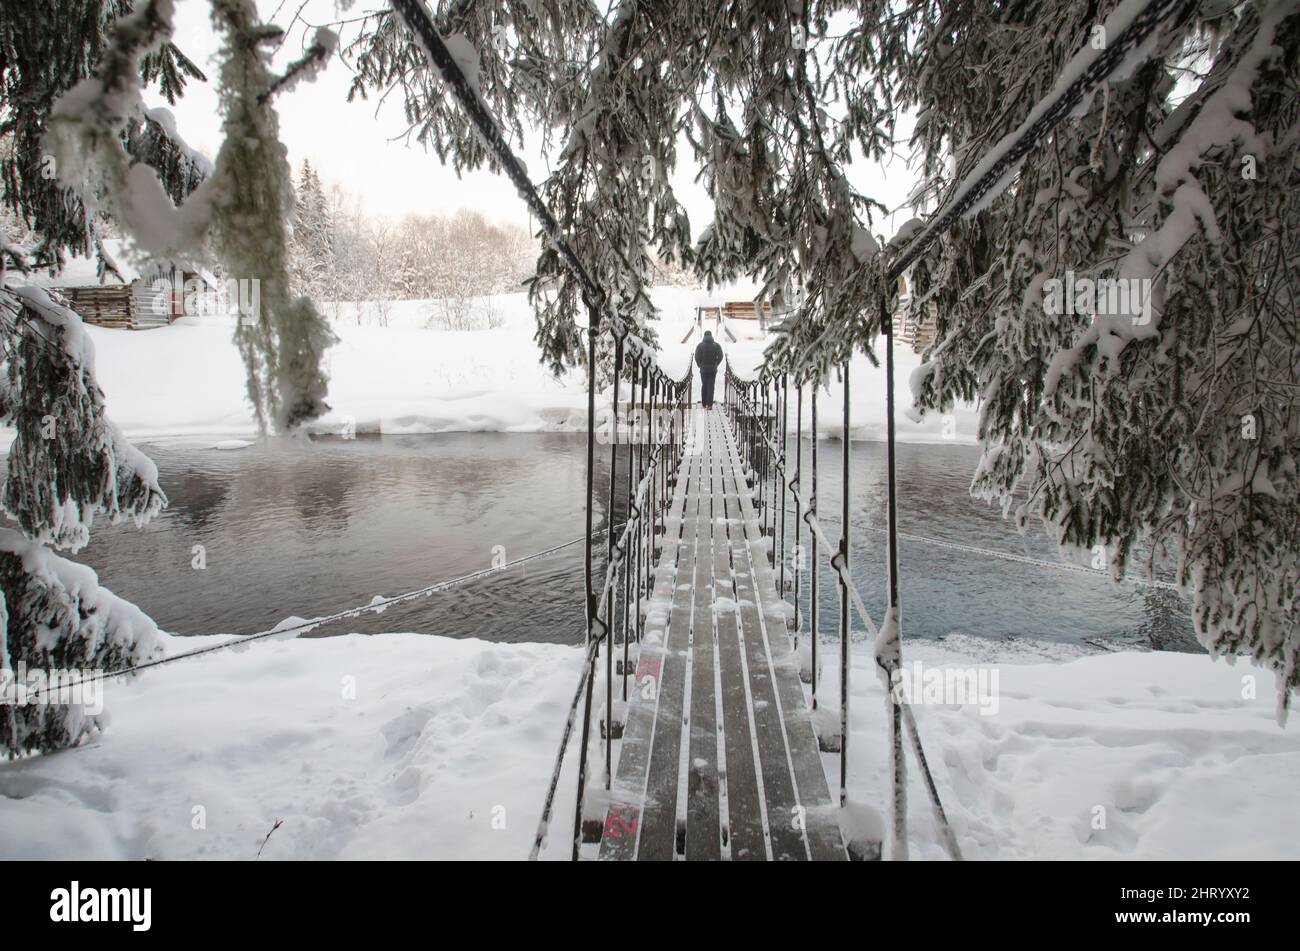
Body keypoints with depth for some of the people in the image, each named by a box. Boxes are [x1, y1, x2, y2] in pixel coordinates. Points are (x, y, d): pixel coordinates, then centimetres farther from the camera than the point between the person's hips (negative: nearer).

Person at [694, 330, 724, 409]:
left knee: (704, 386, 12)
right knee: (711, 386, 0)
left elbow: (697, 356, -11)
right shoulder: (716, 345, 1)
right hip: (713, 369, 0)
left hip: (703, 369, 0)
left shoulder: (700, 345, -3)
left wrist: (699, 365, 4)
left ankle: (704, 404, 14)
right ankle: (709, 404, -9)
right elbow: (720, 356, -5)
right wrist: (716, 364, 6)